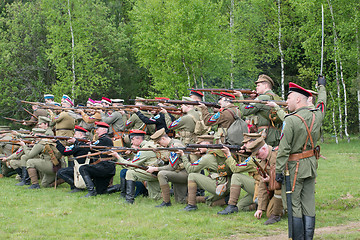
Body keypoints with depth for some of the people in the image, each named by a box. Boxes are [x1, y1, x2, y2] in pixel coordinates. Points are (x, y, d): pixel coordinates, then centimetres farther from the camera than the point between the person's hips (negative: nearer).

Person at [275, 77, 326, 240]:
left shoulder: (291, 120, -17)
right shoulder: (316, 115, 1)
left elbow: (284, 149, -18)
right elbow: (321, 103, 26)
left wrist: (278, 170, -13)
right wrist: (322, 87, 44)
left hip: (295, 167, -6)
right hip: (311, 165, 6)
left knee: (294, 206, -1)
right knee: (309, 206, 9)